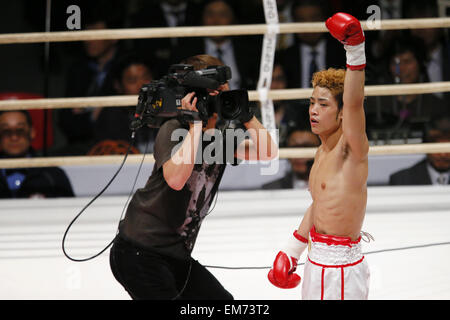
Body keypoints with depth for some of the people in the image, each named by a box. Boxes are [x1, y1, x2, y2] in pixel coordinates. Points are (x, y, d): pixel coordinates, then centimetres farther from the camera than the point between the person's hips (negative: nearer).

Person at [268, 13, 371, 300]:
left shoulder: (351, 150, -14)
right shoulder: (322, 153, 10)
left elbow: (354, 102, -31)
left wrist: (356, 50, -42)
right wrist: (292, 251, 24)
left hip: (342, 269, -8)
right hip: (317, 264, 8)